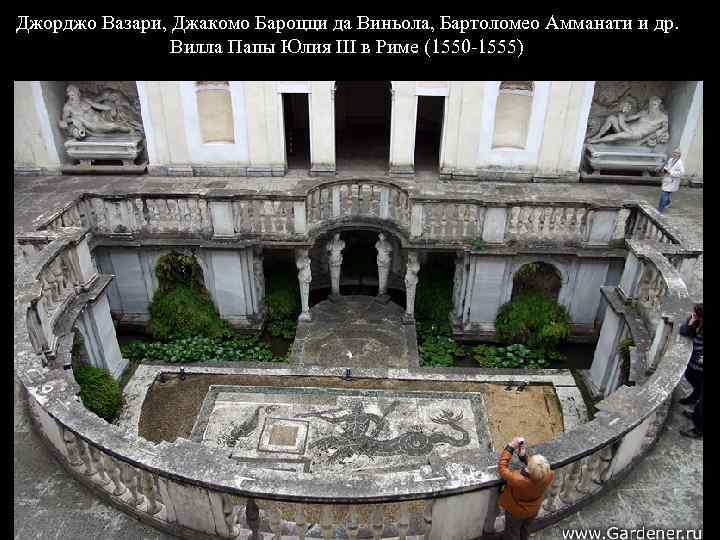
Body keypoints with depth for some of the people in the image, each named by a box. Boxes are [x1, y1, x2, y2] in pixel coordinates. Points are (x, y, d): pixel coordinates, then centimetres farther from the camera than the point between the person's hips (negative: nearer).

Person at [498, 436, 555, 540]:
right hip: (533, 510, 4)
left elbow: (502, 467, -31)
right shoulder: (549, 476, -36)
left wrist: (510, 447, -31)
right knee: (524, 530, 34)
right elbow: (538, 467, -13)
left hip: (516, 512, -4)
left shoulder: (518, 480, -47)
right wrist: (524, 457, -22)